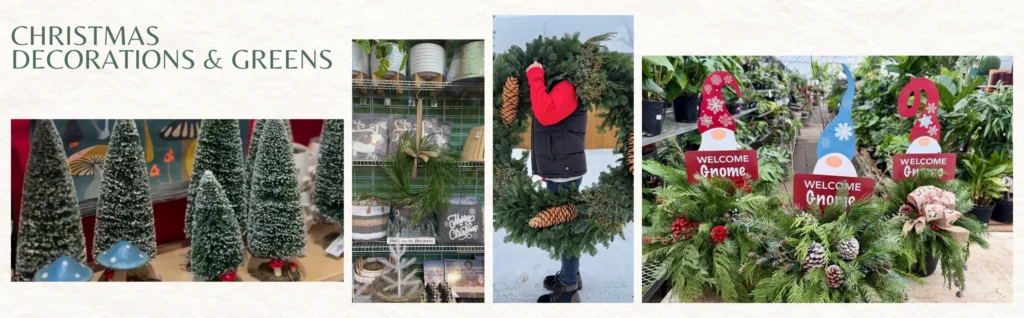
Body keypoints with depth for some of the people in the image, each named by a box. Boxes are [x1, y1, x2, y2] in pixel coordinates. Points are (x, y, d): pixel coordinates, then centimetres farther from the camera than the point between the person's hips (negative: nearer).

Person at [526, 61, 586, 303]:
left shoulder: (567, 86, -15)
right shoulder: (557, 86, 17)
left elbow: (546, 114, -32)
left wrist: (535, 78, -25)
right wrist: (548, 168, 24)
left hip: (564, 173, -11)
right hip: (558, 172, 11)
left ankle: (569, 290, -1)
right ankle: (570, 275, 31)